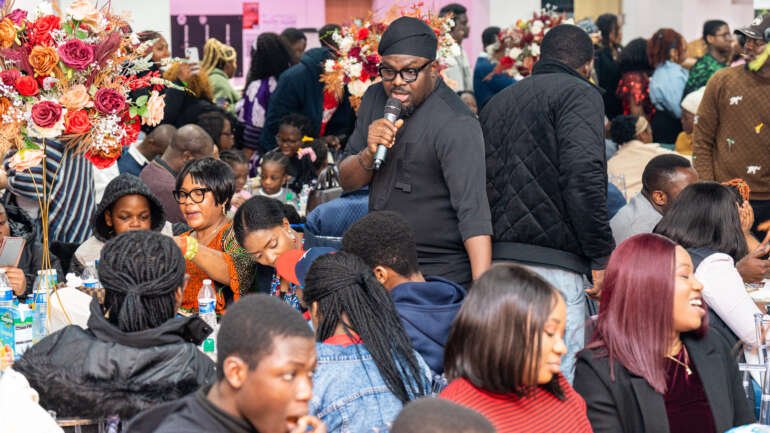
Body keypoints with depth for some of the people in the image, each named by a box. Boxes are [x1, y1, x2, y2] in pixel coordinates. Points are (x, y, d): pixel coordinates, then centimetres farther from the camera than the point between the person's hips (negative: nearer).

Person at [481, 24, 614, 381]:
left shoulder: (498, 102, 24)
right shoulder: (579, 94, 0)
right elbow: (584, 175, -15)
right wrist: (602, 257, -12)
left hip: (495, 258, 8)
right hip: (552, 263, -8)